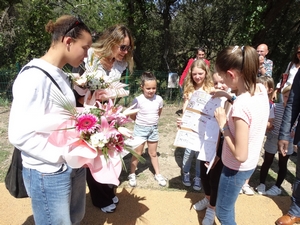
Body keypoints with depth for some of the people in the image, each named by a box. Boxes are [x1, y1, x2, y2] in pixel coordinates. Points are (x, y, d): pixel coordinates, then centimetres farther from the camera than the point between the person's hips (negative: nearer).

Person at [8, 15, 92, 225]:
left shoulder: (61, 76, 7)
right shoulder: (33, 77, -19)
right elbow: (20, 135, -21)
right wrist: (65, 153, -21)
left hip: (74, 166, 8)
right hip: (48, 173, -7)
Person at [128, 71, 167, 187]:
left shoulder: (159, 99, -8)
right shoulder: (138, 100, -19)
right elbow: (132, 116, -8)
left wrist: (153, 121, 6)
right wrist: (141, 122, 2)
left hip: (153, 129, 3)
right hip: (140, 128, -3)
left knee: (153, 153, 17)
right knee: (137, 153, 9)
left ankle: (158, 174, 31)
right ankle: (132, 174, 26)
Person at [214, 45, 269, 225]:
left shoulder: (241, 106, -35)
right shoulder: (261, 89, -9)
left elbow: (240, 155, -29)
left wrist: (222, 124, -22)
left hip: (237, 168, -8)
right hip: (251, 163, 8)